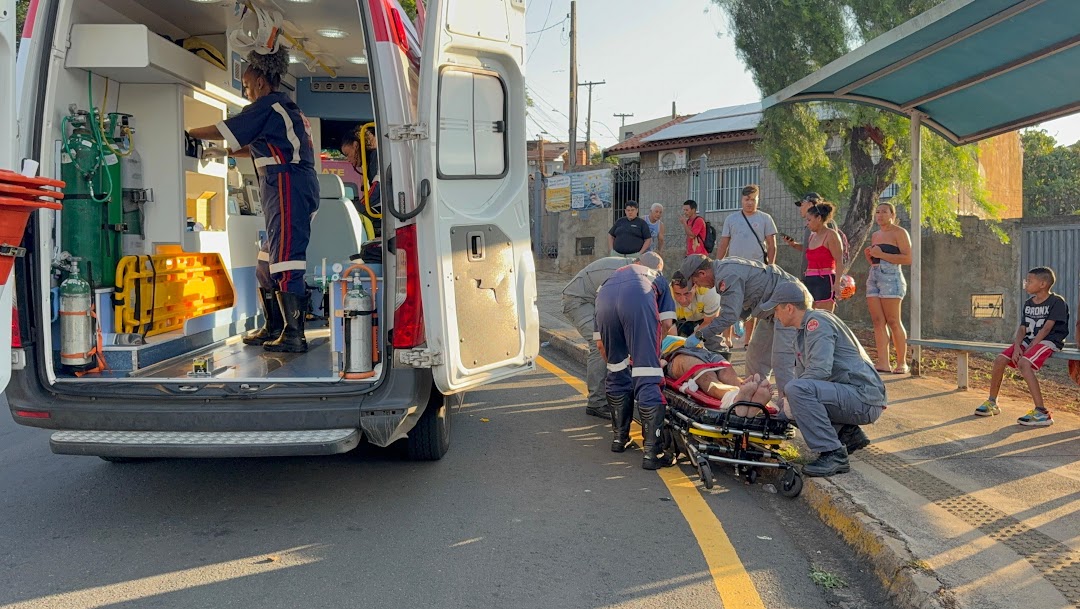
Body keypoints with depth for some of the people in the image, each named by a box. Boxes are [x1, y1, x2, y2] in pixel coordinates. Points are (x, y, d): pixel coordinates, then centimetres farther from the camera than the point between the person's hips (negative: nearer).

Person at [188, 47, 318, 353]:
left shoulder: (268, 105, -3)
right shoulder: (288, 109, 25)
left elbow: (223, 131, -3)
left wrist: (188, 133, 10)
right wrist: (230, 151, 32)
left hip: (287, 186, -10)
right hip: (299, 188, 10)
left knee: (284, 262, -13)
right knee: (267, 262, 15)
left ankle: (294, 336, -16)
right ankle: (273, 329, 20)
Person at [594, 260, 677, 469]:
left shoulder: (610, 278, 45)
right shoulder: (657, 278, 42)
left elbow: (600, 344, 39)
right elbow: (666, 322, 22)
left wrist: (615, 363, 53)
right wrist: (652, 349, 37)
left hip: (604, 299, 3)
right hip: (638, 300, -3)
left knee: (616, 374, 23)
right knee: (647, 379, 0)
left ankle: (619, 437, 32)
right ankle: (651, 452, -2)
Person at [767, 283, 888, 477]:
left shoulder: (817, 322, -13)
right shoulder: (802, 330, 18)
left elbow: (820, 370, -25)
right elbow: (803, 374, 22)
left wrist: (787, 391, -12)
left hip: (864, 397, -11)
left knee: (797, 390, -27)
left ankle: (833, 454, -22)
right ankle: (849, 434, 17)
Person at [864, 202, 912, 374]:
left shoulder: (899, 233, -1)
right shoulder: (875, 235, 21)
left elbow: (908, 258, -11)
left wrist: (882, 254, -14)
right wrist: (868, 255, 9)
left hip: (891, 278, -7)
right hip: (873, 277, 7)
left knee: (893, 321, -8)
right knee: (878, 321, -1)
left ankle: (902, 363, -2)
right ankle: (883, 363, -3)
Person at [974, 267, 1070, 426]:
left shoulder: (1057, 302, -10)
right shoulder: (1028, 304, 13)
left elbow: (1046, 328, -16)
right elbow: (1022, 329, 8)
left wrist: (1030, 348, -20)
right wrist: (1017, 347, -11)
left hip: (1048, 341, -8)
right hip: (1029, 340, 8)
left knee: (1024, 363, -32)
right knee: (1000, 360, -8)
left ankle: (1041, 412, -33)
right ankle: (992, 403, 9)